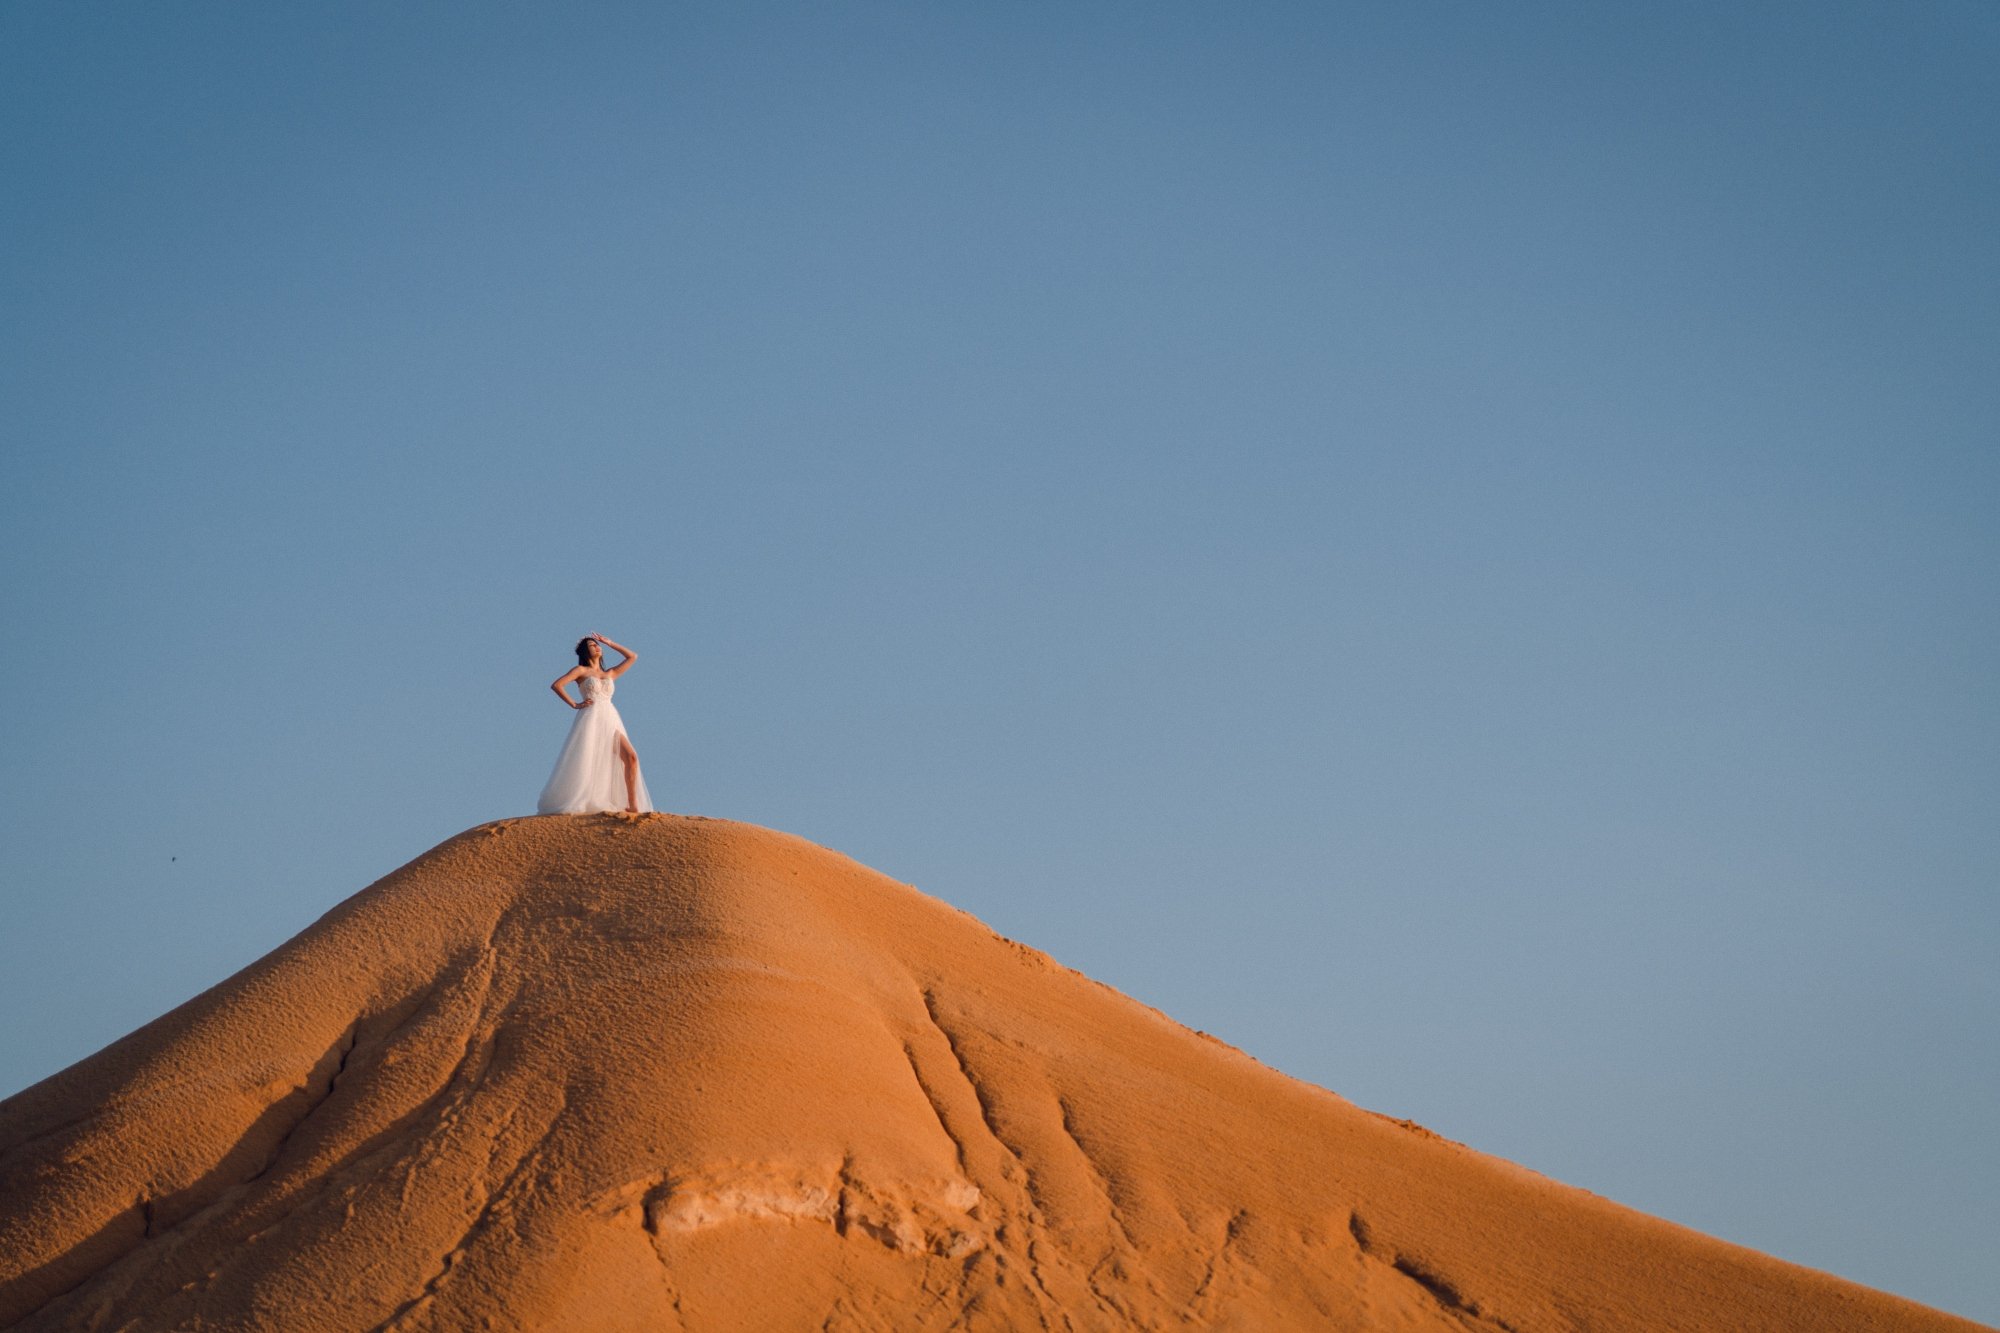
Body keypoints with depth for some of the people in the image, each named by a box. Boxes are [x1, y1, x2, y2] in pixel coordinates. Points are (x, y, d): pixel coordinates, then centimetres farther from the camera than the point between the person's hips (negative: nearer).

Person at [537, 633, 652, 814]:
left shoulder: (610, 674, 25)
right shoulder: (581, 670, 11)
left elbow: (632, 657, 29)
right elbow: (556, 685, 1)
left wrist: (609, 643, 29)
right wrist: (574, 705, -4)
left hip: (611, 721, 4)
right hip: (591, 718, -4)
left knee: (631, 756, -14)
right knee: (585, 762, -13)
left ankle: (632, 805, -14)